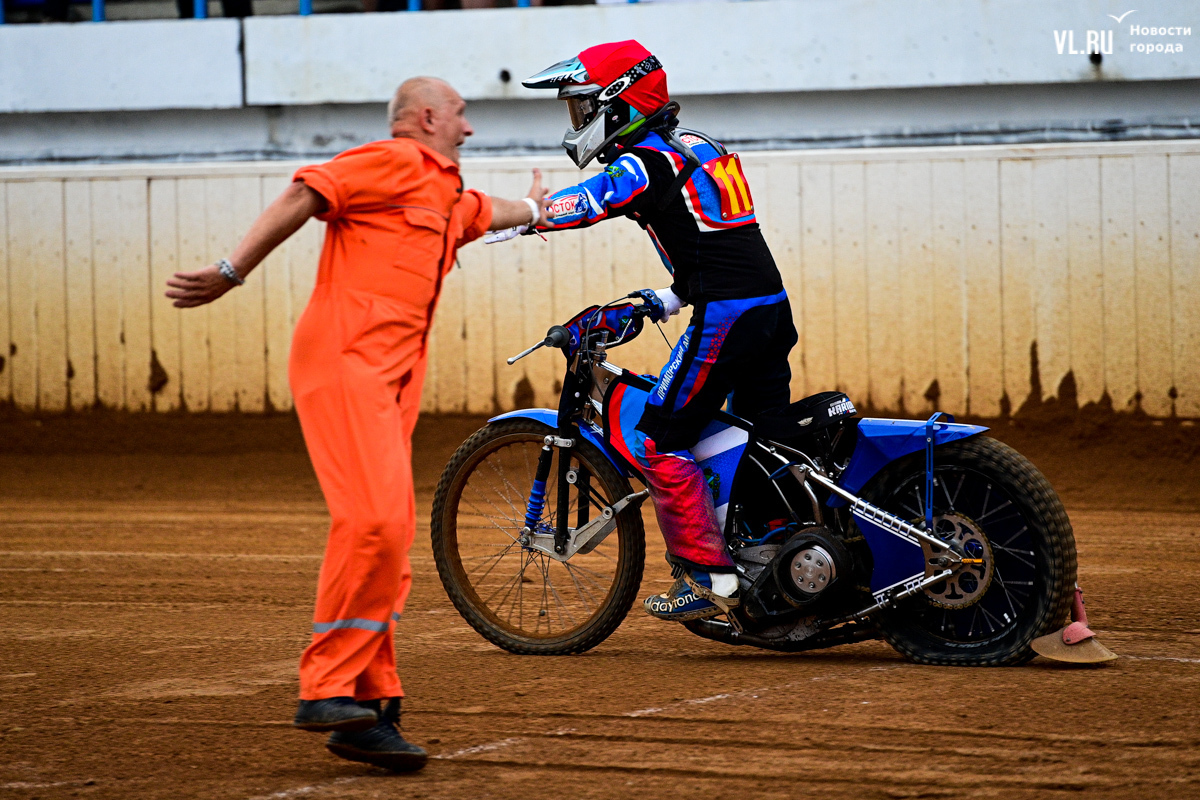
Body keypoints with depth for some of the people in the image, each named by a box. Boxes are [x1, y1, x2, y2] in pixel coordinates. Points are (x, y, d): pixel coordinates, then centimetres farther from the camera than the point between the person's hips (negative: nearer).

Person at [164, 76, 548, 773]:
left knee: (389, 543, 4)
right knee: (374, 521, -21)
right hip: (347, 360, -10)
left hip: (393, 381, 10)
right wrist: (232, 273, -20)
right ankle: (327, 687, -19)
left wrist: (532, 210, 73)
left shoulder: (448, 197, 29)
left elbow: (484, 213, 53)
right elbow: (305, 195, -12)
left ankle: (368, 712, 4)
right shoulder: (394, 163, -1)